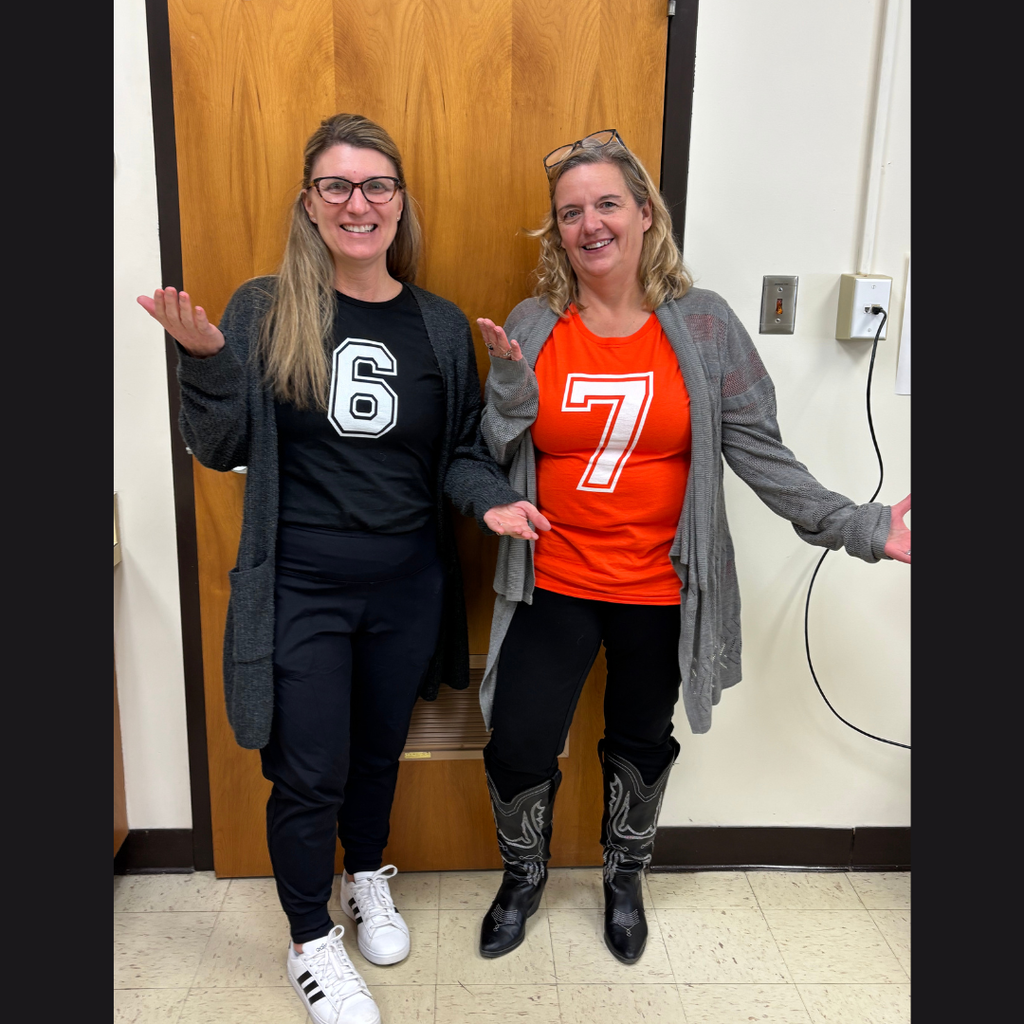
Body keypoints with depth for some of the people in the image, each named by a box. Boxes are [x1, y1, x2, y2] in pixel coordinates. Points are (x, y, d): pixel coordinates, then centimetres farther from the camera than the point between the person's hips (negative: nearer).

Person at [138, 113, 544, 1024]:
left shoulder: (442, 326, 0)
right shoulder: (263, 312, -7)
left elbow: (462, 452, 7)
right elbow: (222, 450, -4)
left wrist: (491, 497, -13)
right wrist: (205, 360, -20)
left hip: (408, 584, 3)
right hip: (300, 587, -2)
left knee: (379, 747, 21)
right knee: (308, 773, 7)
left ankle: (368, 878, 50)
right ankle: (311, 941, 33)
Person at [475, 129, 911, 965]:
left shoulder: (703, 324, -5)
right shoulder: (531, 327, -3)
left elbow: (759, 451, -7)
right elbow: (493, 457, -1)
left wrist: (859, 527, -15)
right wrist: (511, 379, -18)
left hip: (660, 590, 0)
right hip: (553, 586, 1)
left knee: (642, 742, 18)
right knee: (518, 747, 4)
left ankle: (625, 879, 47)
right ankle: (525, 874, 37)